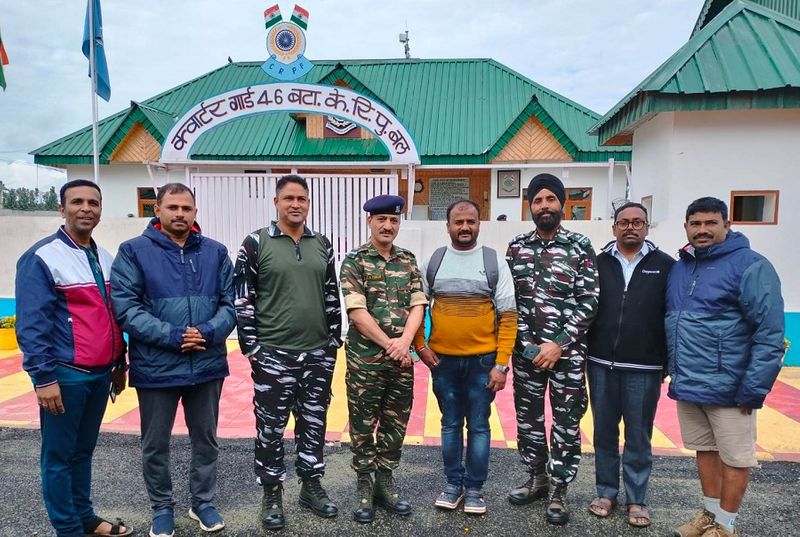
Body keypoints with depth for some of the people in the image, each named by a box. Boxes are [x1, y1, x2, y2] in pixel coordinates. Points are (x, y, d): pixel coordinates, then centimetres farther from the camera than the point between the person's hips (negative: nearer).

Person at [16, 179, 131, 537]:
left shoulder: (104, 258, 12)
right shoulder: (42, 257, -10)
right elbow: (31, 324, -14)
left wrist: (119, 364, 17)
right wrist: (44, 377, -16)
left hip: (99, 373, 7)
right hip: (64, 374, -7)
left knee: (83, 450, 18)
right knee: (59, 456, 6)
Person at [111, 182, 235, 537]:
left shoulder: (216, 252, 4)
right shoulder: (134, 252, -4)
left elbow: (230, 304, 2)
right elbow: (125, 308, -12)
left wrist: (208, 332, -17)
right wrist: (173, 336, -20)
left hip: (208, 365, 2)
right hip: (156, 368, -2)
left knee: (206, 438, 16)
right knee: (155, 444, 13)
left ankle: (203, 502, 35)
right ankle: (162, 508, 35)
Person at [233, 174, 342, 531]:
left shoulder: (322, 245, 8)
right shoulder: (256, 244, -4)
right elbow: (242, 300, -5)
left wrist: (333, 342, 9)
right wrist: (251, 348, -8)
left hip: (318, 355, 4)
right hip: (272, 355, -3)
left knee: (313, 423, 14)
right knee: (271, 428, 7)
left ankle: (311, 487, 31)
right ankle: (272, 495, 25)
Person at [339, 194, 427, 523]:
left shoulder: (408, 261, 8)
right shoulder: (354, 261, -6)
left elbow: (418, 305, 2)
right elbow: (356, 312, -13)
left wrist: (404, 341, -13)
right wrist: (389, 344, -14)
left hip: (401, 359, 4)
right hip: (365, 360, -4)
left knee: (396, 424, 13)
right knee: (363, 425, 8)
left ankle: (385, 482, 30)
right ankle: (364, 487, 24)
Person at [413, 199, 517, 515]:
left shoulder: (495, 262, -3)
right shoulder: (433, 261, 2)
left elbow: (508, 317, -5)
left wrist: (501, 364, -9)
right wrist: (421, 346, -2)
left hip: (482, 360, -1)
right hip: (442, 360, 2)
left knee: (478, 426, 9)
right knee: (451, 424, 14)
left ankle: (474, 488, 25)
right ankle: (453, 484, 30)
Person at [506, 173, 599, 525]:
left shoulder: (580, 247, -3)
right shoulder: (516, 246, 5)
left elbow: (589, 302, -7)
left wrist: (558, 344, -14)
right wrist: (524, 342, -6)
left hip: (567, 351, -3)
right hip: (526, 350, 3)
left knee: (566, 421, 6)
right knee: (527, 416, 13)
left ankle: (558, 490, 23)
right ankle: (537, 478, 33)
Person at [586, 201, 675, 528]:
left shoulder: (665, 266, 1)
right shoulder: (598, 263, 4)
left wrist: (669, 362, -3)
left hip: (644, 369, -1)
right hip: (601, 365, 2)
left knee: (638, 437, 9)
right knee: (604, 434, 12)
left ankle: (637, 499, 25)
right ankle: (606, 492, 28)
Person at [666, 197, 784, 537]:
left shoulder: (750, 266, -13)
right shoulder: (679, 268, 8)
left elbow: (770, 334, -16)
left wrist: (753, 389, -17)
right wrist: (674, 371, 14)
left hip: (727, 387, -6)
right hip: (686, 385, 6)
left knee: (735, 457, 10)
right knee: (705, 450, 19)